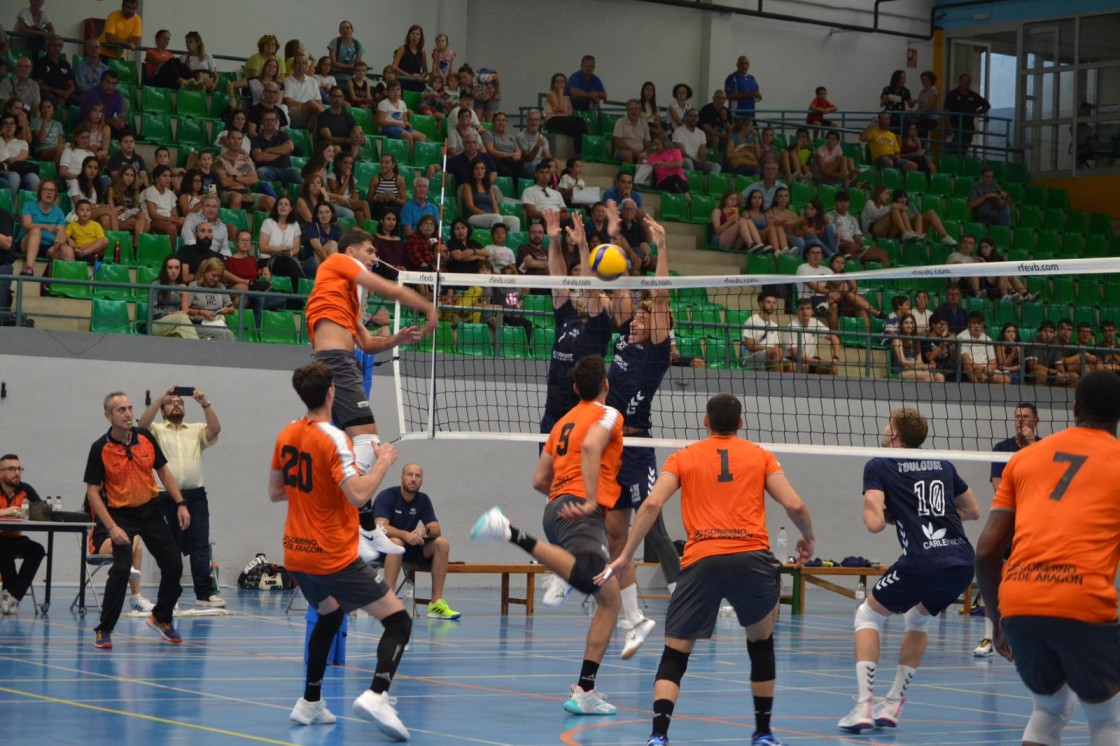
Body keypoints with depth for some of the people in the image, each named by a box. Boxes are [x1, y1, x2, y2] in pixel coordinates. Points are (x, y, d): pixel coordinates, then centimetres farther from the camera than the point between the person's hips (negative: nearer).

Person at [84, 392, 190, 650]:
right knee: (121, 569, -20)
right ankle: (104, 630, -6)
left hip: (150, 510, 5)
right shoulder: (100, 449, -15)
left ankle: (161, 618, 28)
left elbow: (163, 471, 9)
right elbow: (92, 492, -13)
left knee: (173, 566, 4)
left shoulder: (146, 438, -3)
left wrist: (180, 504, 1)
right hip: (121, 514, -5)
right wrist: (112, 527, -22)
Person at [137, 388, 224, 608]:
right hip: (168, 497, -1)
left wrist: (205, 404, -16)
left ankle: (205, 593, -3)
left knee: (200, 546, -3)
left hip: (196, 495, 1)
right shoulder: (156, 431, 8)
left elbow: (215, 429, -5)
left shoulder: (197, 430, 14)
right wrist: (160, 398, -19)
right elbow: (142, 424, -13)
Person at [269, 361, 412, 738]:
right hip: (335, 558, -8)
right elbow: (358, 495, -25)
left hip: (297, 555, 8)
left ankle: (310, 702, 26)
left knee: (328, 616, 31)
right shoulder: (332, 438, -17)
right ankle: (376, 695, -27)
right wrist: (382, 463, -12)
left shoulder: (286, 435, 5)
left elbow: (275, 492, 15)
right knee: (398, 620, -4)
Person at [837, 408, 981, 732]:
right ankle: (893, 703, 29)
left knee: (868, 615, 16)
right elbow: (973, 510, 29)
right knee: (918, 619, 31)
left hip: (923, 561, -6)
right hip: (963, 560, 6)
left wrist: (879, 512, 14)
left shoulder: (879, 466, 4)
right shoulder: (942, 465, 20)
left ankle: (863, 706, 2)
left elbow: (875, 523, -7)